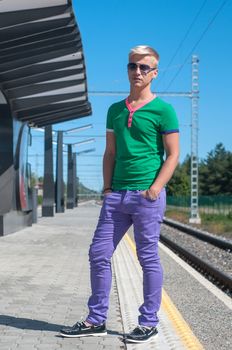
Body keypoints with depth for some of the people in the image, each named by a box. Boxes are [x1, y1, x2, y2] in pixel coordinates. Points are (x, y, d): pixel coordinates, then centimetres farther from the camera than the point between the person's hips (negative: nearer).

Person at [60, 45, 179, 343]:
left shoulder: (163, 110, -2)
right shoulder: (115, 110, 14)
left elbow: (173, 155, -4)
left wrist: (154, 190, -12)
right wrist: (107, 188, 7)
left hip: (146, 196, -6)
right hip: (117, 195, 6)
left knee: (148, 258, 2)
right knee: (98, 254, 5)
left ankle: (148, 323, 15)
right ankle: (96, 320, 18)